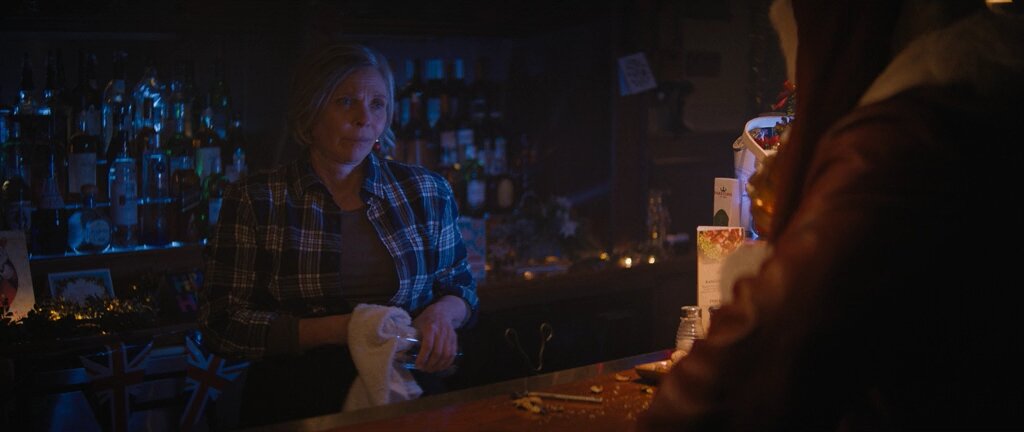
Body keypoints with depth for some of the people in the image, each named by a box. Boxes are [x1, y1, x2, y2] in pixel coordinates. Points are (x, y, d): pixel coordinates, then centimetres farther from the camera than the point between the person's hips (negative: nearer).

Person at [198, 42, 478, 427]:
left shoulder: (426, 192, 8)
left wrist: (443, 312, -4)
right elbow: (221, 326, -2)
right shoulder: (254, 202, -1)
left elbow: (460, 286, 20)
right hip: (295, 407, -2)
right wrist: (338, 330, -12)